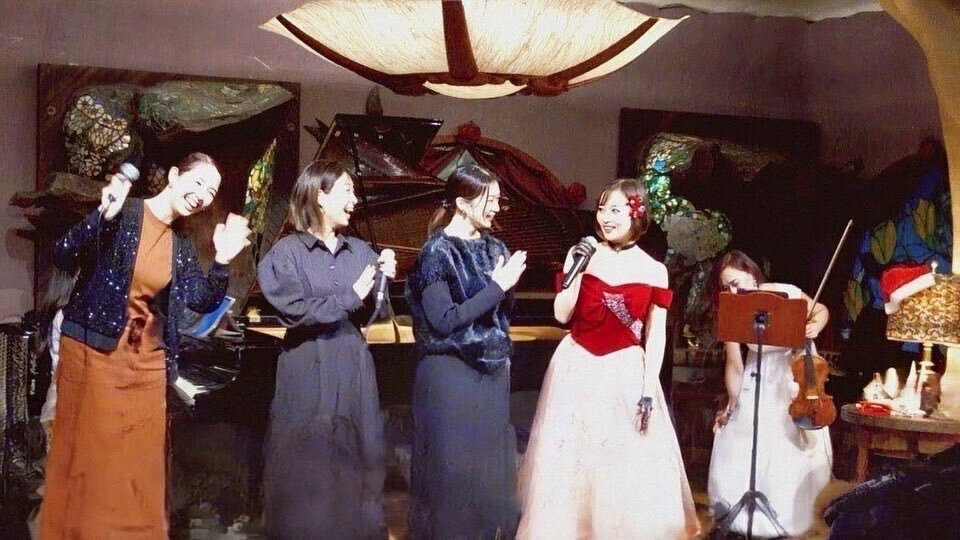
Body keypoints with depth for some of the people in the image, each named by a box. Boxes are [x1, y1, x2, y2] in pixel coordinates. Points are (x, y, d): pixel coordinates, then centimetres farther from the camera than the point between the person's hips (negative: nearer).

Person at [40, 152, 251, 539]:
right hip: (93, 352, -5)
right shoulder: (121, 214, -7)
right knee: (87, 456, 1)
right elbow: (63, 259, -15)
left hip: (147, 363, 5)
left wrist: (223, 261, -5)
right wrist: (103, 216, -30)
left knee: (139, 463, 8)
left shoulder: (182, 247, 11)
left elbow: (203, 302, 10)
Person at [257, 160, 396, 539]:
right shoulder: (287, 252, -4)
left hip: (354, 368, 4)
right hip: (309, 370, -4)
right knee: (307, 467, 2)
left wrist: (384, 280, -9)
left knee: (356, 461, 10)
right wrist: (350, 297, -12)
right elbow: (296, 311, -14)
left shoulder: (361, 251, 8)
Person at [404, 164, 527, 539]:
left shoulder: (494, 248, 8)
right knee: (451, 463, 1)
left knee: (491, 460, 12)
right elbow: (443, 320, -18)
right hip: (451, 373, -6)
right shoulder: (437, 251, -11)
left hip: (492, 371, 6)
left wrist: (507, 286, -9)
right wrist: (496, 286, -18)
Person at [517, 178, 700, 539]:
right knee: (570, 459, 8)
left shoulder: (653, 271, -3)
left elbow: (656, 336, -2)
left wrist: (649, 391, -7)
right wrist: (575, 271, -13)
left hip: (627, 374, -1)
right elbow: (562, 316, -3)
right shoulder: (582, 256, 0)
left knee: (628, 465, 5)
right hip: (577, 370, 1)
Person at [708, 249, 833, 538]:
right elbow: (734, 363, -10)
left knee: (791, 450, 2)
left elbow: (821, 310, -1)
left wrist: (814, 326, -22)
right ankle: (740, 514, 20)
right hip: (758, 382, 2)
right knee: (740, 449, 0)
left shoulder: (786, 294, -20)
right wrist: (732, 402, -12)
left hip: (795, 376, -2)